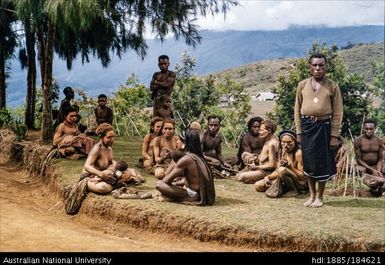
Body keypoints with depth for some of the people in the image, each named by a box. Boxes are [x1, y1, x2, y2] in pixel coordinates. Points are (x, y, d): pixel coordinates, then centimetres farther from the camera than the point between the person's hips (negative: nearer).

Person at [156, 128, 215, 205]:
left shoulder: (186, 159, -16)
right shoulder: (199, 157, 9)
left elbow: (168, 179, -10)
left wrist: (161, 182, 11)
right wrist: (177, 183, 27)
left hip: (195, 195, -8)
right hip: (205, 194, 8)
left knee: (159, 184, -11)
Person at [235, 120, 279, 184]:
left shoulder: (272, 144, -21)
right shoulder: (267, 140, 10)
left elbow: (271, 165, -23)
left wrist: (256, 167, -15)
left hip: (267, 172, -11)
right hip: (262, 169, 11)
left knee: (241, 177, -20)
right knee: (237, 176, 13)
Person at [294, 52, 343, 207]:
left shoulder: (332, 86, -1)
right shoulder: (302, 85, 5)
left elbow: (338, 112, -2)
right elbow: (297, 109, 8)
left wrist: (334, 135, -7)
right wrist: (298, 131, 3)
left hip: (324, 126, -2)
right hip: (307, 126, 2)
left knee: (323, 163, 2)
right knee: (308, 162, 8)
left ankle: (320, 196, 16)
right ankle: (312, 195, 23)